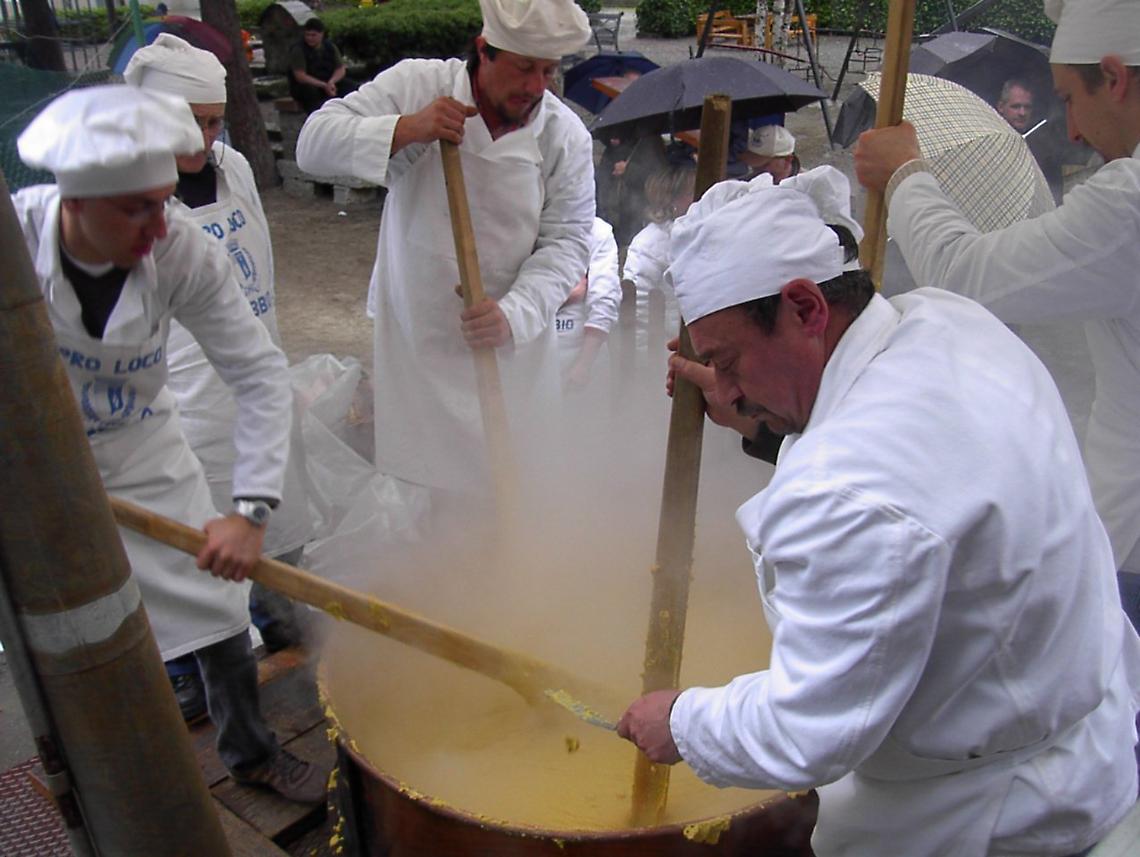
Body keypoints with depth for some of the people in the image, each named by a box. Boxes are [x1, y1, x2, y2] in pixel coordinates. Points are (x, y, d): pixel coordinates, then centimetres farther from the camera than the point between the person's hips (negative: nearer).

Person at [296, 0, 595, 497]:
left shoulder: (567, 137, -4)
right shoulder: (416, 84, -6)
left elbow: (566, 241, -6)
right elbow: (314, 145, -8)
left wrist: (514, 313, -22)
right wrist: (405, 129, -24)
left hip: (510, 348, 1)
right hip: (411, 339, 0)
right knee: (407, 481, 6)